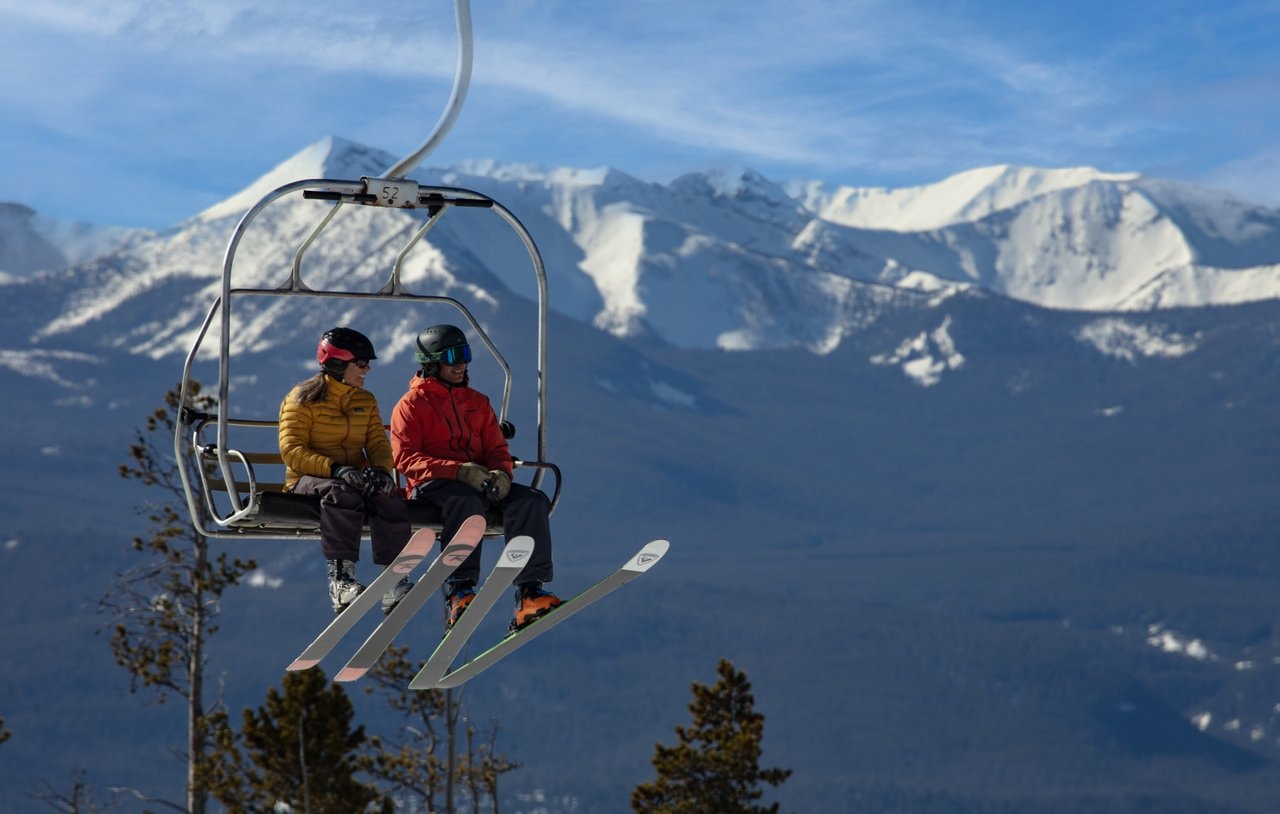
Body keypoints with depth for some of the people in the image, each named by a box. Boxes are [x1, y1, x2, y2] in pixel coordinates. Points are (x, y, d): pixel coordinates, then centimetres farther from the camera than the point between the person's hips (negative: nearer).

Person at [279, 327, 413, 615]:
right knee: (341, 493, -40)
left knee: (389, 495, -30)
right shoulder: (302, 399, -2)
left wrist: (381, 469, -17)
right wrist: (335, 469, -27)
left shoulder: (366, 401, 15)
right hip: (308, 479, -4)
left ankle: (394, 580, -34)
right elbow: (292, 451, -12)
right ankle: (340, 576, -47)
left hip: (356, 477, 4)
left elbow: (378, 444, 9)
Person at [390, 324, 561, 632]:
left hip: (480, 482, 5)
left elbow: (497, 449, 19)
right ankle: (459, 589, -43)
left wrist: (500, 473, -9)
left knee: (532, 500, -21)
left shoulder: (478, 403, 23)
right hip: (432, 484, -5)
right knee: (466, 500, -40)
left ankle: (531, 589, -30)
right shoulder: (411, 404, 5)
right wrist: (460, 471, -20)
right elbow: (405, 459, -6)